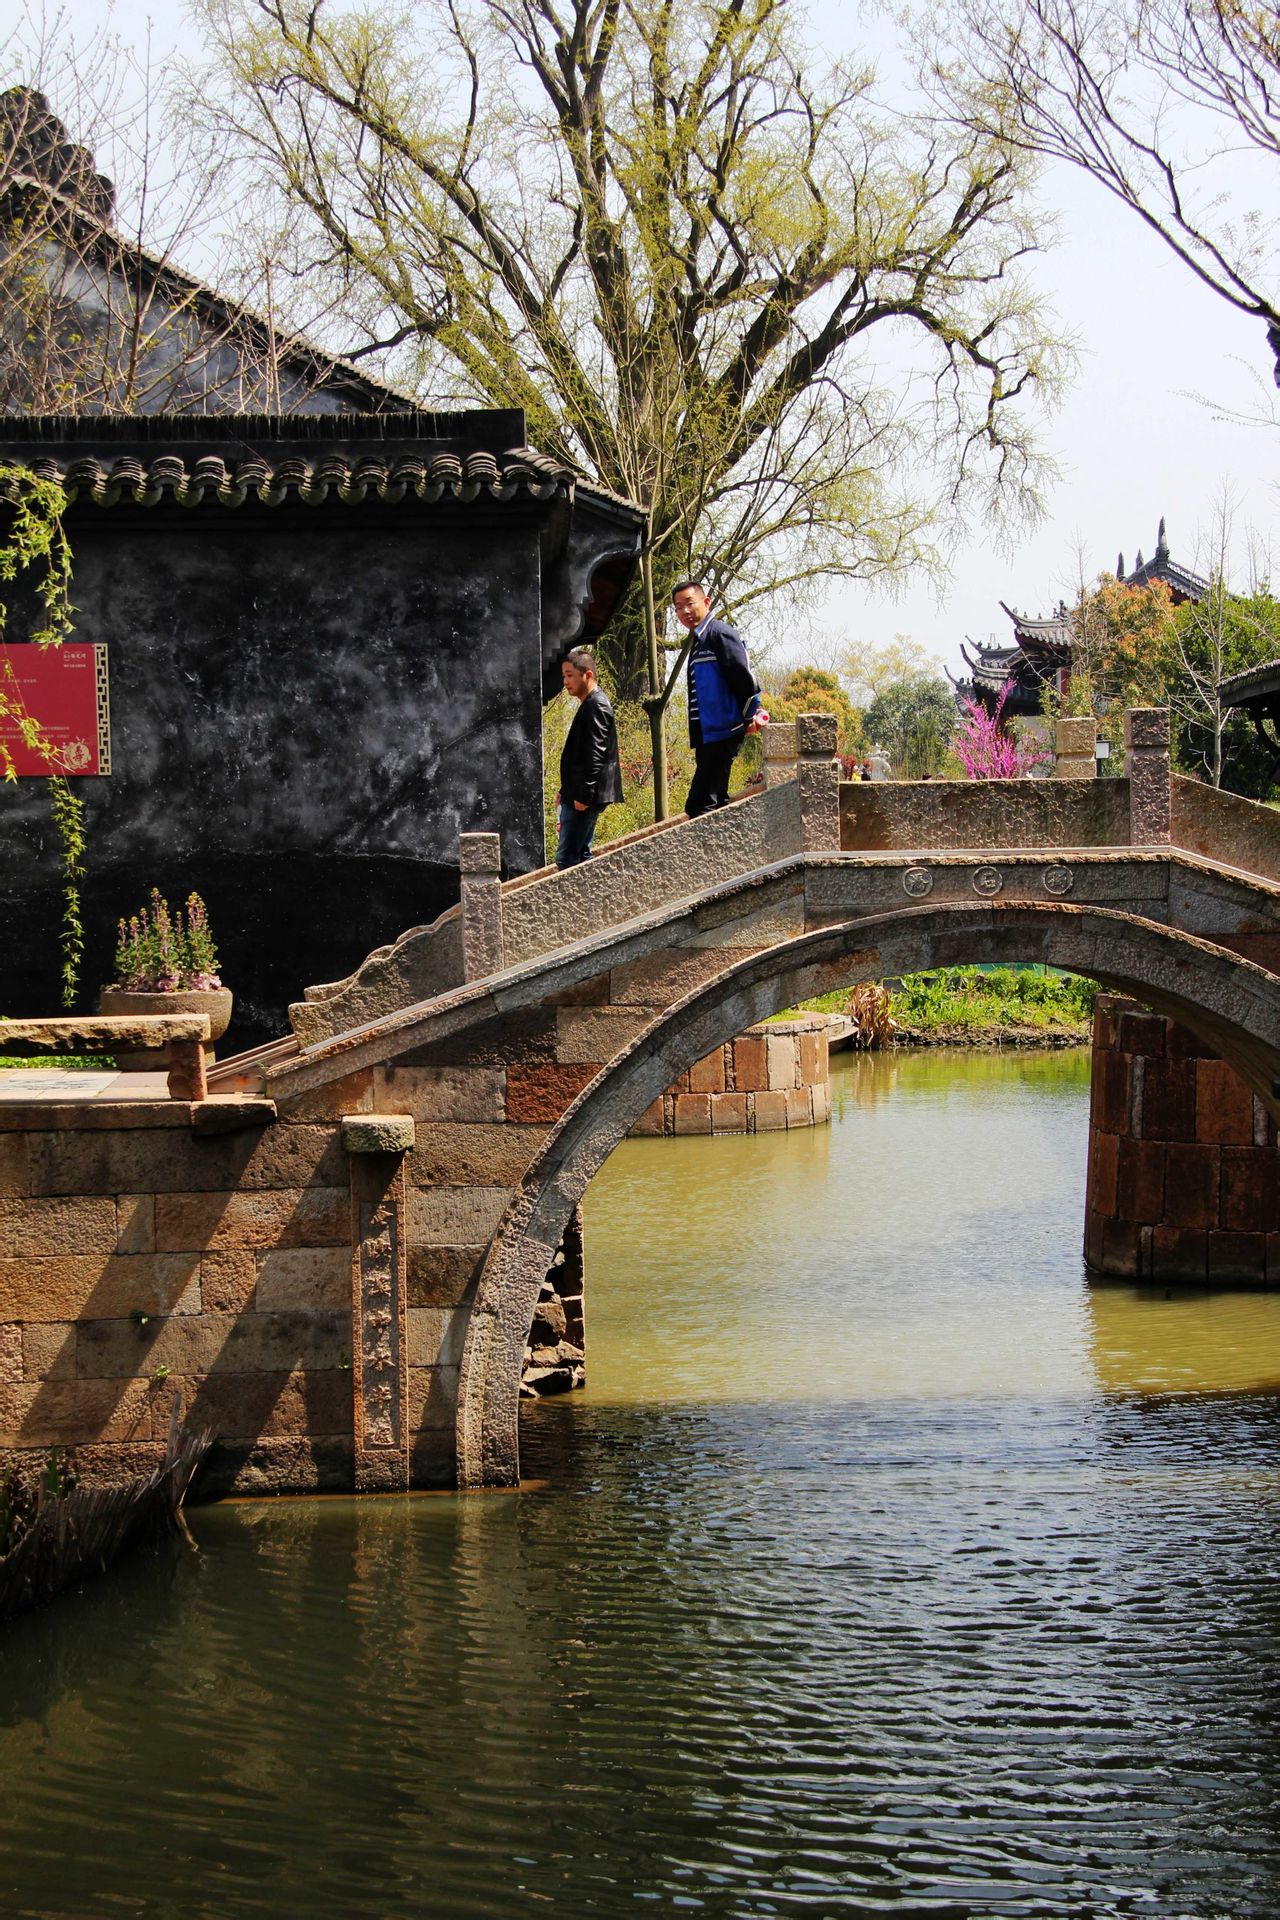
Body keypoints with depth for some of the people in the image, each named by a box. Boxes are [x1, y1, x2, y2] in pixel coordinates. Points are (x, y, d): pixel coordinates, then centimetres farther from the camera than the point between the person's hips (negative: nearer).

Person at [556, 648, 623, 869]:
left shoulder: (596, 706, -13)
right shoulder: (590, 705, 19)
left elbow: (595, 756, -21)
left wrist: (583, 795, -23)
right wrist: (565, 791, 22)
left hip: (584, 799, -11)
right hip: (577, 795, 11)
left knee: (566, 857, -12)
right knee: (580, 854, 11)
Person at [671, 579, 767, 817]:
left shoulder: (719, 633, -9)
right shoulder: (698, 641, 20)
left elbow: (744, 677, -16)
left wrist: (749, 717, -9)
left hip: (722, 733, -10)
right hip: (706, 736, 10)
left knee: (700, 807, -15)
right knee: (714, 803, 12)